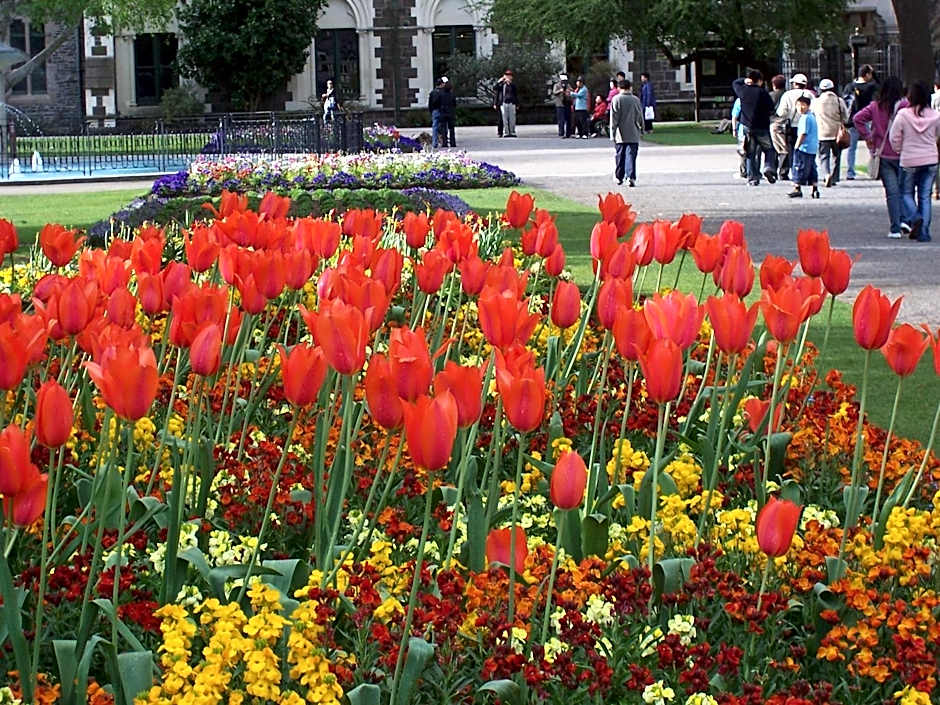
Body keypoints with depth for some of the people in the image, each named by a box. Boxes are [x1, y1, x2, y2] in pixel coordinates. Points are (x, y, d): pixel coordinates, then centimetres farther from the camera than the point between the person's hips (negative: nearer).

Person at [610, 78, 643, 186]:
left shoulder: (616, 99, -4)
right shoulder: (636, 100, 1)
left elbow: (614, 118, -6)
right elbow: (640, 117, 7)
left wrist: (613, 133, -3)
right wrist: (641, 129, 21)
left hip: (620, 134, -1)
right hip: (633, 134, 1)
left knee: (619, 155, 10)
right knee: (631, 155, -1)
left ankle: (619, 177, 17)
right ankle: (631, 176, -13)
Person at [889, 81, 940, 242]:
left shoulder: (903, 114, -13)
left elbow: (894, 138, -6)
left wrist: (899, 151, 11)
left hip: (909, 161, -2)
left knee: (906, 192, 15)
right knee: (925, 196, 8)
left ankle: (914, 217, -12)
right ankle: (924, 232, 5)